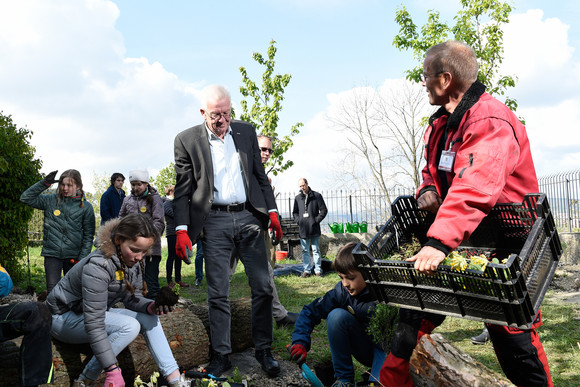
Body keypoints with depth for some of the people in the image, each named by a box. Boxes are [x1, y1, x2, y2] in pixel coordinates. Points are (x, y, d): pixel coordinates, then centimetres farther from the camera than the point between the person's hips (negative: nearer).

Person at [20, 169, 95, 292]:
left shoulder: (86, 206, 0)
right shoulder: (50, 200, 2)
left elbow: (88, 235, 2)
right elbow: (26, 198, 0)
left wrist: (82, 259, -5)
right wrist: (45, 183, -10)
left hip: (73, 255, 0)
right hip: (52, 253, 0)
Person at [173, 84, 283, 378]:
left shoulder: (246, 131, 9)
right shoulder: (186, 140, 0)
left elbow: (260, 175, 13)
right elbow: (183, 190, 1)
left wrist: (272, 211, 5)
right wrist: (182, 230, -7)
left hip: (249, 216, 3)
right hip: (214, 222, -2)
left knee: (263, 287, 4)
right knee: (217, 294, 3)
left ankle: (263, 350, 20)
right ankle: (221, 355, 17)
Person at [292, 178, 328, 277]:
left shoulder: (317, 196, 1)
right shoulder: (297, 198, 10)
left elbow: (323, 210, 2)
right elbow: (294, 212, 18)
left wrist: (317, 220, -8)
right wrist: (298, 220, 1)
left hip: (314, 229, -3)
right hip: (303, 229, 3)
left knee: (316, 250, 4)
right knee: (305, 251, 7)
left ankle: (318, 269, 10)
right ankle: (307, 270, 13)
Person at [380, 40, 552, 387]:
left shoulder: (490, 121, -22)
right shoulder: (441, 124, 9)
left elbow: (473, 189, -36)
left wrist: (439, 242, -46)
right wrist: (428, 191, -3)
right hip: (456, 236, 8)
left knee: (512, 335, 3)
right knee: (416, 311, 9)